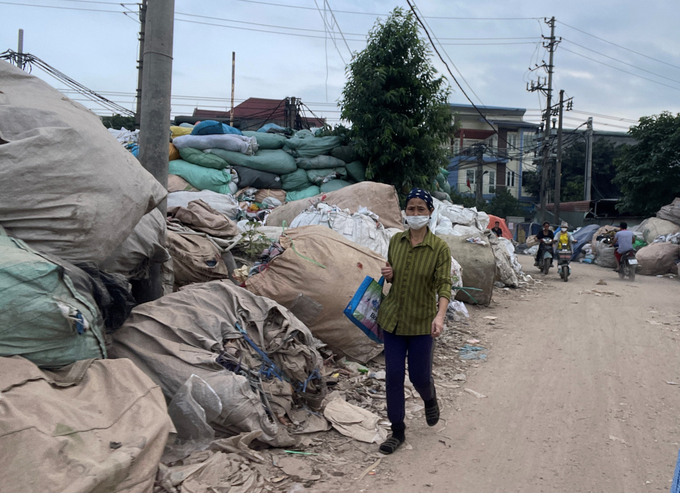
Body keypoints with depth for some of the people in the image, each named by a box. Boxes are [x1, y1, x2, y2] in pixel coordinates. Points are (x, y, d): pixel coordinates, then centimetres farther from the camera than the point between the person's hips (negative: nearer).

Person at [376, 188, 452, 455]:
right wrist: (387, 275, -8)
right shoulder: (396, 241, 1)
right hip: (393, 318, 3)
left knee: (419, 376, 7)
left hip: (422, 322, -3)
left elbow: (444, 284, -17)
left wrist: (440, 315, -33)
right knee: (393, 375, 4)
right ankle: (397, 431, 20)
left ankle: (430, 400, 44)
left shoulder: (439, 247, -12)